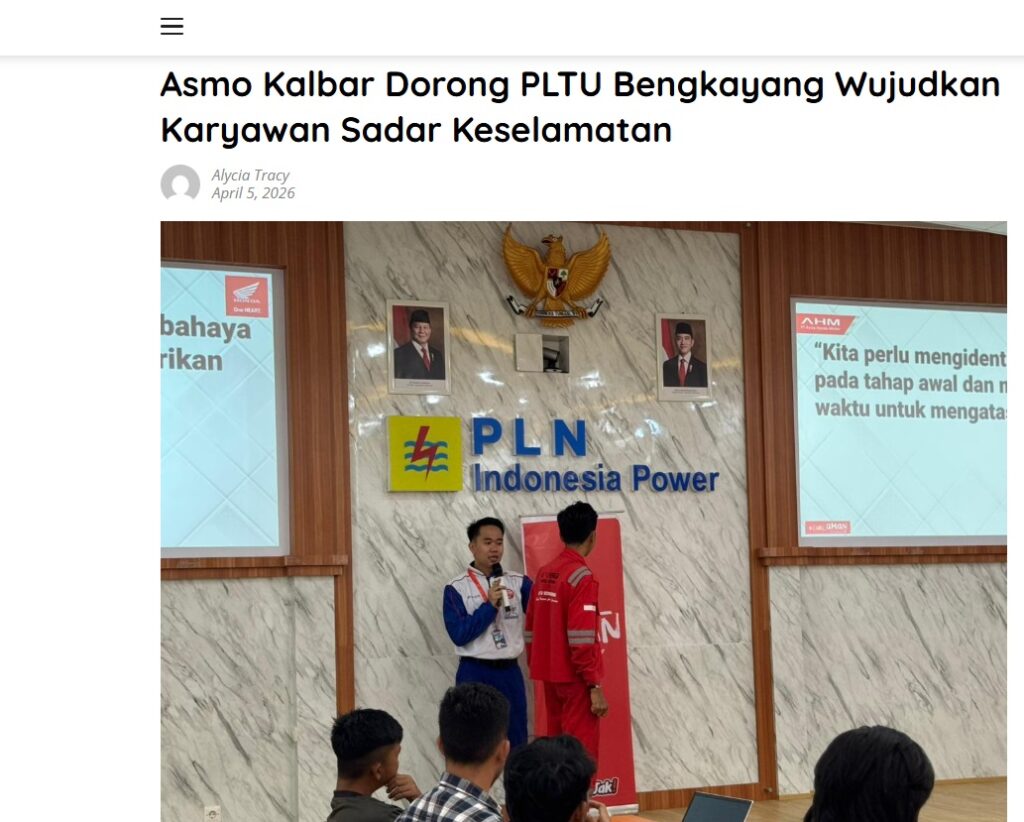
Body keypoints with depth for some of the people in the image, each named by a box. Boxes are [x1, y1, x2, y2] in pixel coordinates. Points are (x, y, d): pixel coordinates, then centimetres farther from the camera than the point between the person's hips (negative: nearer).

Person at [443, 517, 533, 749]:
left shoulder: (519, 582, 4)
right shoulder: (457, 588, -4)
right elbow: (459, 634, -12)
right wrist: (489, 605, -17)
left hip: (510, 673, 3)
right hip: (475, 674, -3)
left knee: (516, 741, 9)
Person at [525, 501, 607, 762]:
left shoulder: (544, 574, 9)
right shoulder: (581, 576, -15)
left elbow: (532, 630, 12)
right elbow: (582, 640, -20)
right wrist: (595, 686, -17)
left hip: (551, 676, 8)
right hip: (575, 677, -8)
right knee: (582, 750, -4)